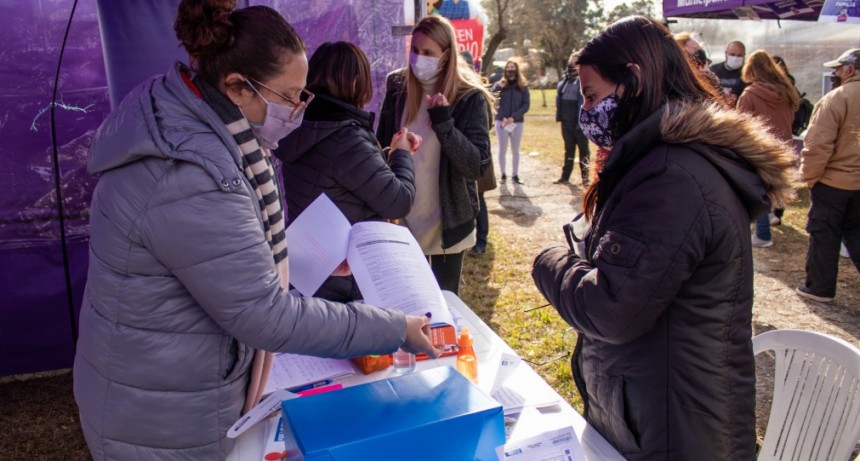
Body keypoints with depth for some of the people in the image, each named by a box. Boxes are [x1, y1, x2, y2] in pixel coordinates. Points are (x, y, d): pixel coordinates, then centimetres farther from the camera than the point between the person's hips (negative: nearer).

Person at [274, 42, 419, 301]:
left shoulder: (302, 128, 1)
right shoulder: (346, 138, -27)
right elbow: (399, 202, -20)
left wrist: (389, 153, 16)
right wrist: (402, 155, -3)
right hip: (348, 276, -8)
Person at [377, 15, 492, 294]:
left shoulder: (469, 97, -11)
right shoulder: (397, 87, -1)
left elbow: (478, 165, -17)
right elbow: (382, 147, 6)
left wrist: (444, 123, -28)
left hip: (448, 222, -3)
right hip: (403, 218, 3)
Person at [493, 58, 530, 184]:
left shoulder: (523, 86, 3)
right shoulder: (499, 85, 0)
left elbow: (526, 105, -3)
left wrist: (513, 117, -13)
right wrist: (502, 118, -21)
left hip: (517, 123, 1)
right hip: (501, 122, -1)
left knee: (515, 150, 9)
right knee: (502, 150, 4)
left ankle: (515, 175, 18)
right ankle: (503, 175, 15)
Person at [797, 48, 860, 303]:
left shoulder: (836, 98, -18)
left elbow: (818, 144, -22)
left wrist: (809, 176, -11)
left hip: (833, 180, -6)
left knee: (824, 234, 5)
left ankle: (820, 287, 14)